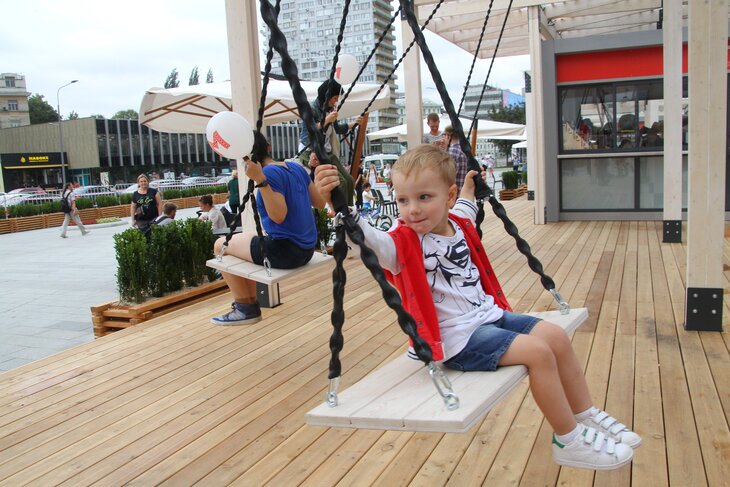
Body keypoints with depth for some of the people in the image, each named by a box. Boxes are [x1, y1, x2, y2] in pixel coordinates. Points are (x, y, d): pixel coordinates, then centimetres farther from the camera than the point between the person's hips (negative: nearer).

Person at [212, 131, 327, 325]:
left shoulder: (270, 172, -16)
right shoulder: (296, 167, 6)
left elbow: (279, 216, -24)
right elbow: (320, 203, 10)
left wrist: (260, 180, -28)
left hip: (284, 251, -8)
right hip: (305, 249, 8)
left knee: (221, 245, 11)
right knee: (244, 239, 28)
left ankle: (245, 308, 18)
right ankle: (251, 304, 30)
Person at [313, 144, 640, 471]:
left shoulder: (458, 224, 4)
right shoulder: (404, 243, -18)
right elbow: (365, 237, -39)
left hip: (490, 315, 8)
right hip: (459, 339, -8)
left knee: (557, 337, 3)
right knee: (538, 352, -19)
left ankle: (586, 417, 22)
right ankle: (569, 441, -1)